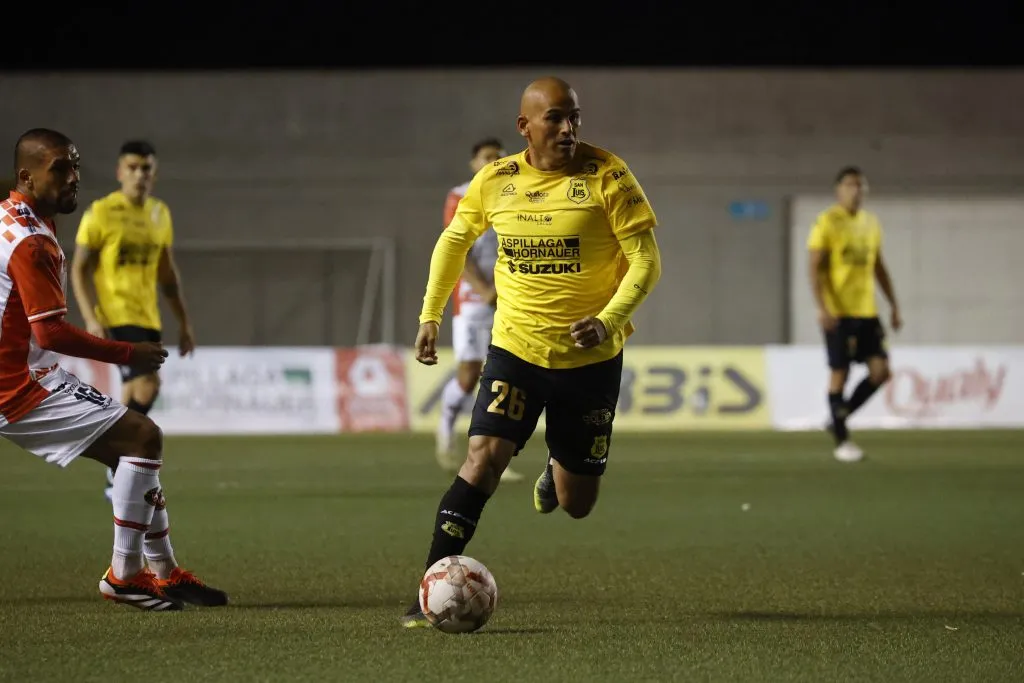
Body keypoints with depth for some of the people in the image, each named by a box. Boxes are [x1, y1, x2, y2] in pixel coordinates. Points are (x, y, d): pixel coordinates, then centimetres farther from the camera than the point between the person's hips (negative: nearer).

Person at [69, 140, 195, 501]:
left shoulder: (160, 214, 11)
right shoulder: (100, 213, -7)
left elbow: (167, 273, 20)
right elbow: (79, 270, -6)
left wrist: (184, 323, 18)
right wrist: (91, 319, -16)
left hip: (148, 320, 6)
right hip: (116, 318, -6)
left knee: (135, 395, 8)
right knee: (147, 384, -21)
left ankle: (118, 479, 17)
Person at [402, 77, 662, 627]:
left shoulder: (606, 177, -11)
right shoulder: (494, 181, -1)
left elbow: (646, 260, -11)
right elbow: (454, 240, 17)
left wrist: (609, 319, -26)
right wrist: (430, 315, 13)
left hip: (591, 358, -1)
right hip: (515, 349, 1)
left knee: (576, 505, 9)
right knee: (485, 455, -20)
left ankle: (558, 469, 48)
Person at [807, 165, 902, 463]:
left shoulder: (871, 223, 13)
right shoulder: (827, 222, -6)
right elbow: (815, 268, -10)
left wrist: (894, 305, 16)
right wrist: (822, 307, -19)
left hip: (867, 312, 6)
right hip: (838, 313, -6)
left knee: (880, 371, -3)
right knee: (839, 373, -3)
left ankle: (840, 419, 15)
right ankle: (842, 441, 6)